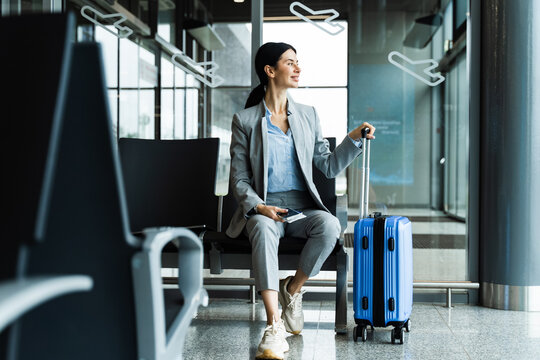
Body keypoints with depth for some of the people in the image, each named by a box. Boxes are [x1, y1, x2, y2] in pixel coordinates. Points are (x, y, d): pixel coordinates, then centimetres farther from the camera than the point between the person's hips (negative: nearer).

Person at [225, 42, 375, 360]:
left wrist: (354, 139, -1)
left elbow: (329, 166, 14)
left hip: (303, 206, 3)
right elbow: (239, 178, 2)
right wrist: (257, 206, -15)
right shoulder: (245, 120, 4)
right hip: (263, 207, -3)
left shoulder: (308, 115, 14)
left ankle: (293, 289, -6)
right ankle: (274, 328, -41)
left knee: (330, 226, -31)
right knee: (264, 230, -38)